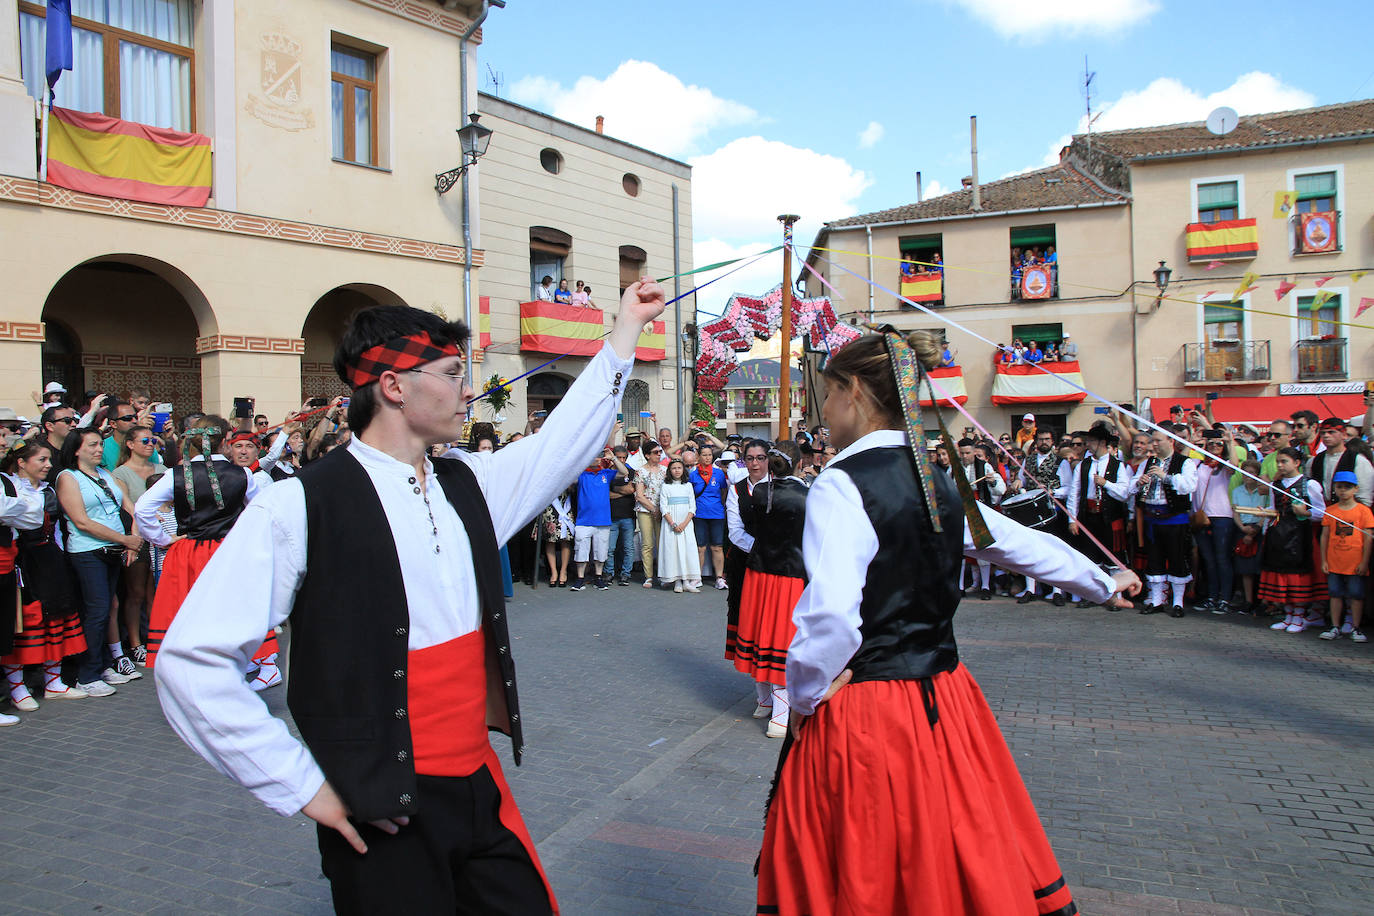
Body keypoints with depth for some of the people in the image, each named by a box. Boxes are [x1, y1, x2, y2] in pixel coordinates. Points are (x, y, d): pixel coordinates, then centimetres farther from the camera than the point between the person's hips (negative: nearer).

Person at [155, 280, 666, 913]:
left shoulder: (467, 485, 6)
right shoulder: (301, 507, -14)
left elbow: (564, 442, 18)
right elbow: (190, 662, -14)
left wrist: (627, 326, 21)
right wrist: (302, 787, -13)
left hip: (480, 787, 6)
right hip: (382, 818, -6)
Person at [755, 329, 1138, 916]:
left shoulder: (841, 484, -16)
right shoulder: (938, 483, 5)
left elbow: (829, 615, -27)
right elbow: (1024, 545, 19)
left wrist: (806, 696, -9)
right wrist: (1104, 582, 37)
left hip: (860, 714, -6)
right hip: (945, 704, 7)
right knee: (974, 868, 18)